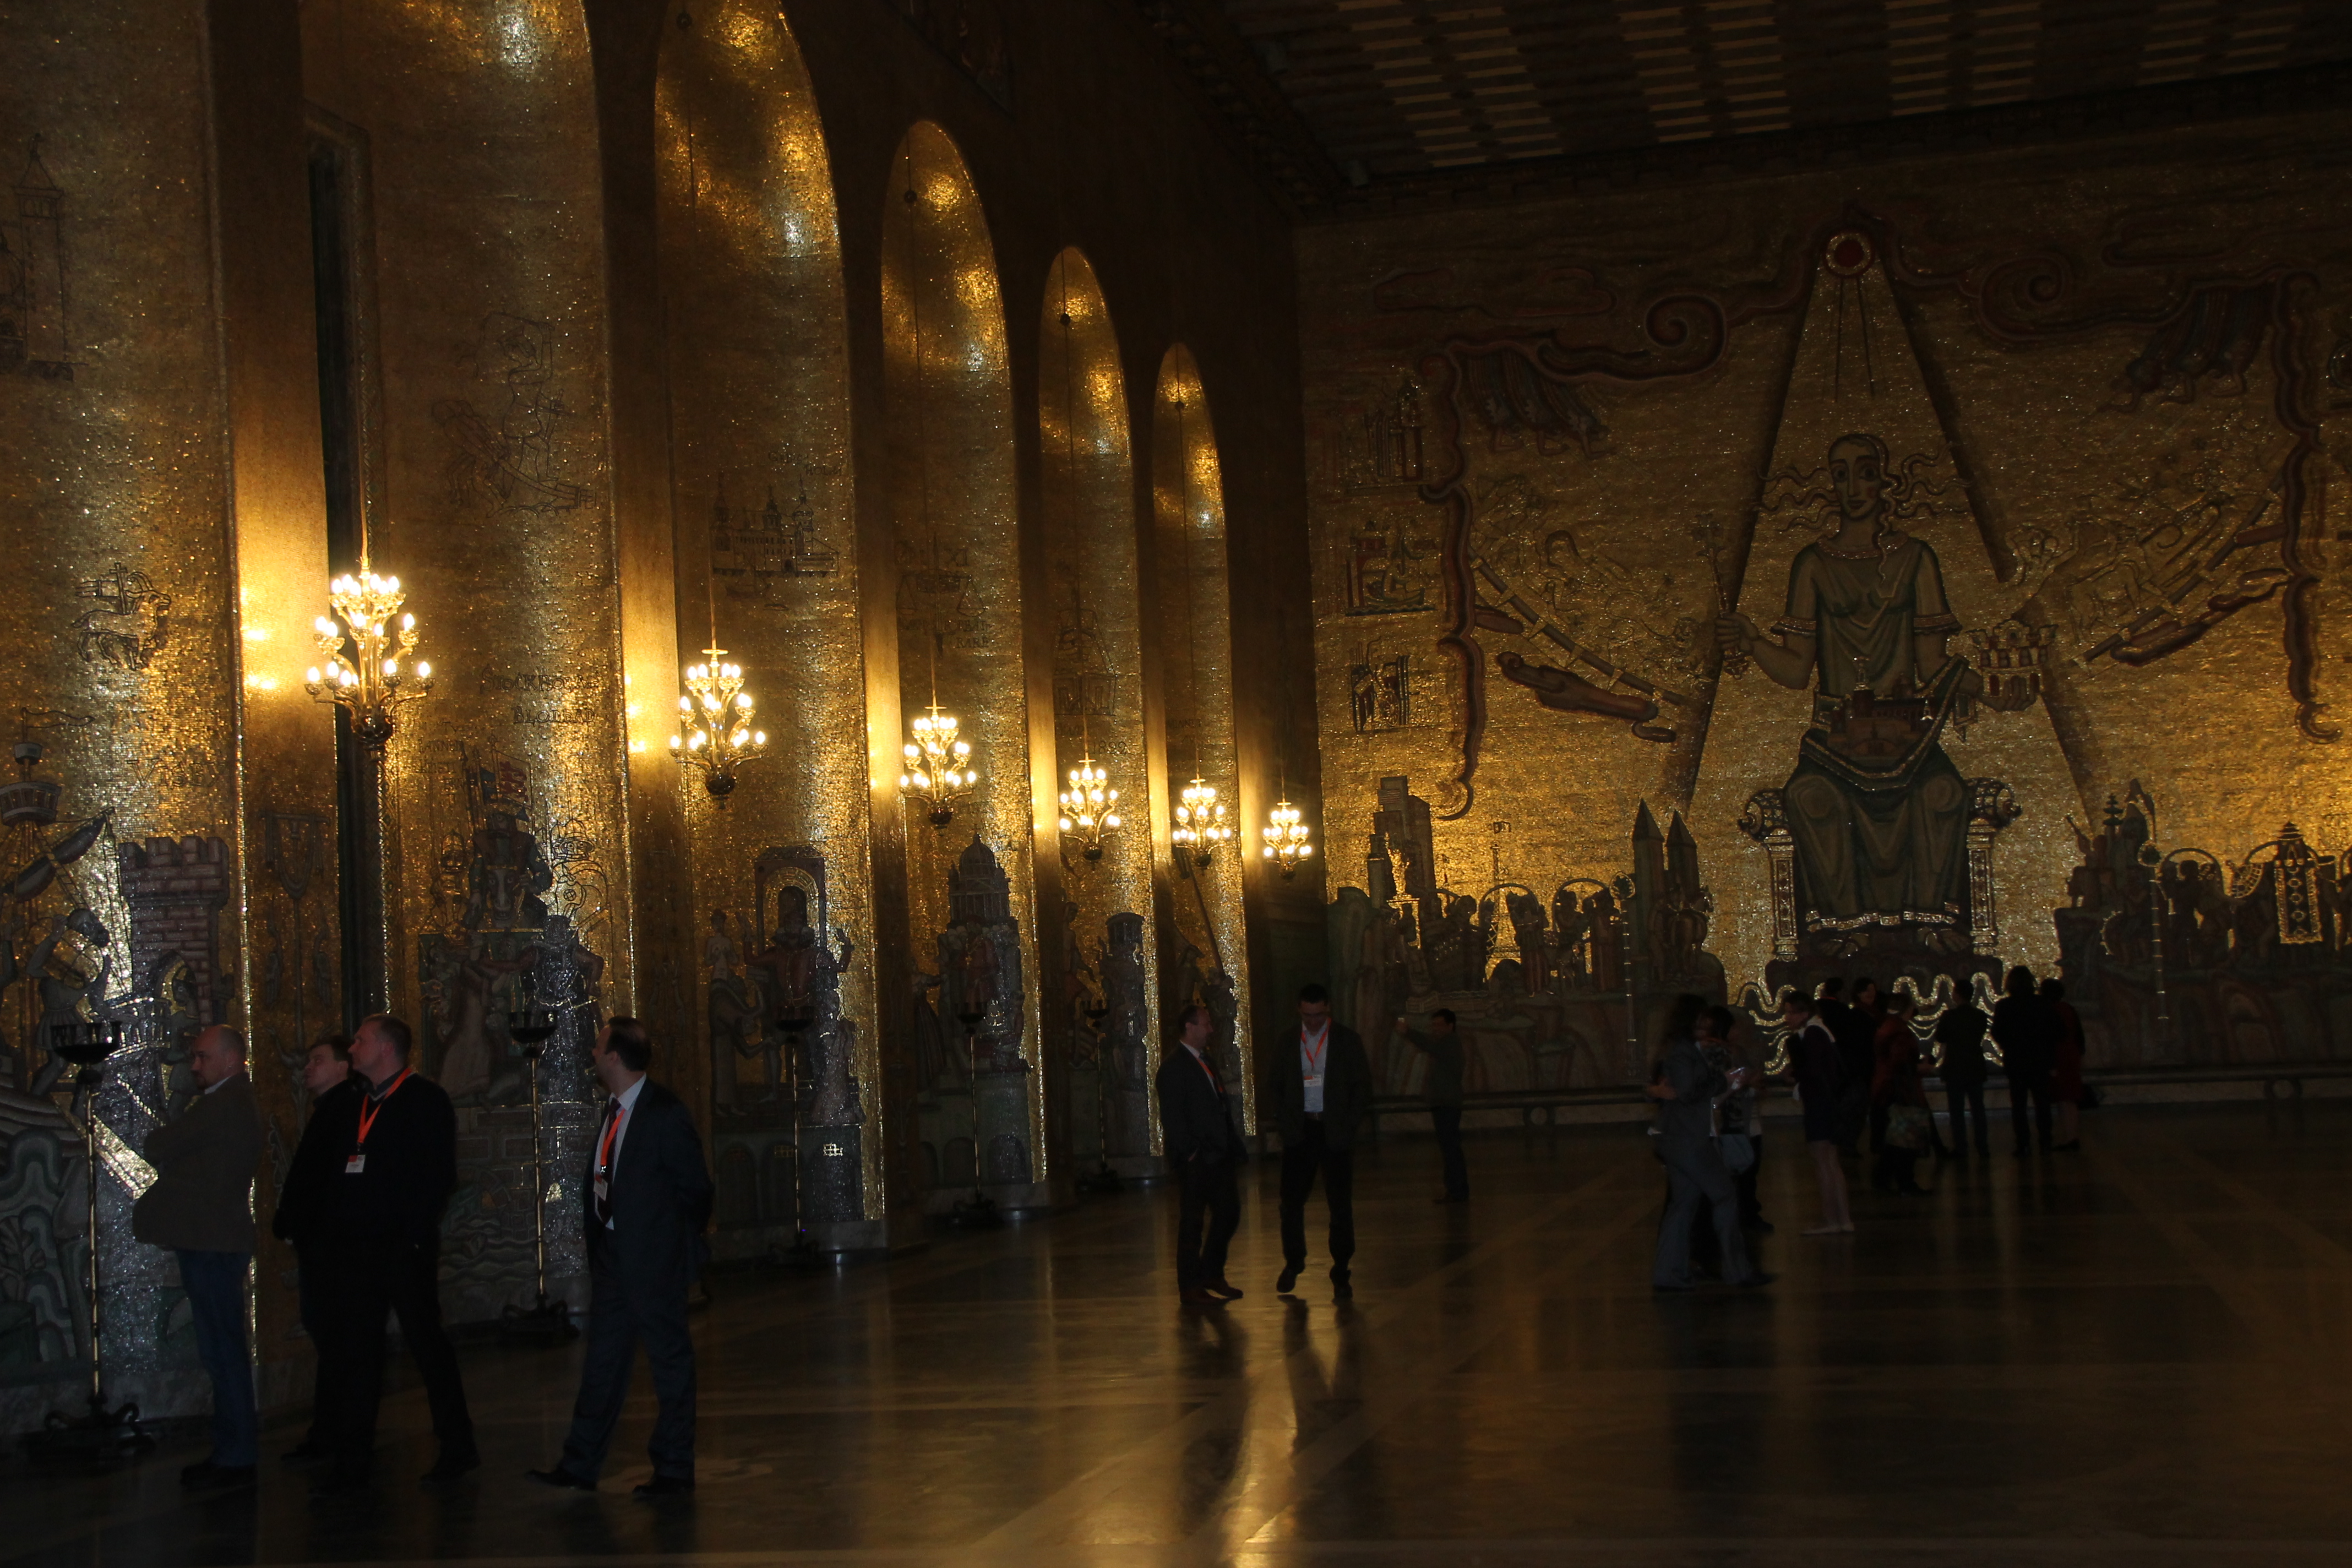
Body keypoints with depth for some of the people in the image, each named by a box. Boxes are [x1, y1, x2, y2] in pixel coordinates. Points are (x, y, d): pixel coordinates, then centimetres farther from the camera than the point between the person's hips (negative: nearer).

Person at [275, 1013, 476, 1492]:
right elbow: (308, 1171, 18)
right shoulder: (341, 1107, 16)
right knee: (353, 1353, 6)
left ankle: (457, 1447, 12)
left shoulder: (427, 1101, -3)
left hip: (404, 1249, -6)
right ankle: (351, 1460, 11)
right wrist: (295, 1227, 9)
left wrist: (415, 1232, -17)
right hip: (349, 1249, 6)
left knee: (427, 1344, 2)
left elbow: (439, 1174, -10)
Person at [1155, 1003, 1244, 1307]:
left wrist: (1232, 1146, 12)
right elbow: (1171, 1116, -15)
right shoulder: (1174, 1066, -10)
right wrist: (1189, 1153, -18)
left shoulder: (1206, 1063, 18)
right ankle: (1190, 1288, 7)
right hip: (1195, 1159, -9)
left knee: (1229, 1213, 12)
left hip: (1218, 1156, 9)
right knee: (1191, 1222, 0)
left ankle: (1212, 1274, 26)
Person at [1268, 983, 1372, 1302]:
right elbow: (1273, 1085, 12)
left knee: (1340, 1204, -1)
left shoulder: (1348, 1041, 4)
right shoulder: (1286, 1044, 8)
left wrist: (1348, 1123, -5)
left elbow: (1363, 1086, 4)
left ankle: (1341, 1274, 6)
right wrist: (1283, 1121, -1)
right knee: (1292, 1201, 2)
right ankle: (1292, 1263, 21)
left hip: (1335, 1132, -1)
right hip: (1299, 1130, 1)